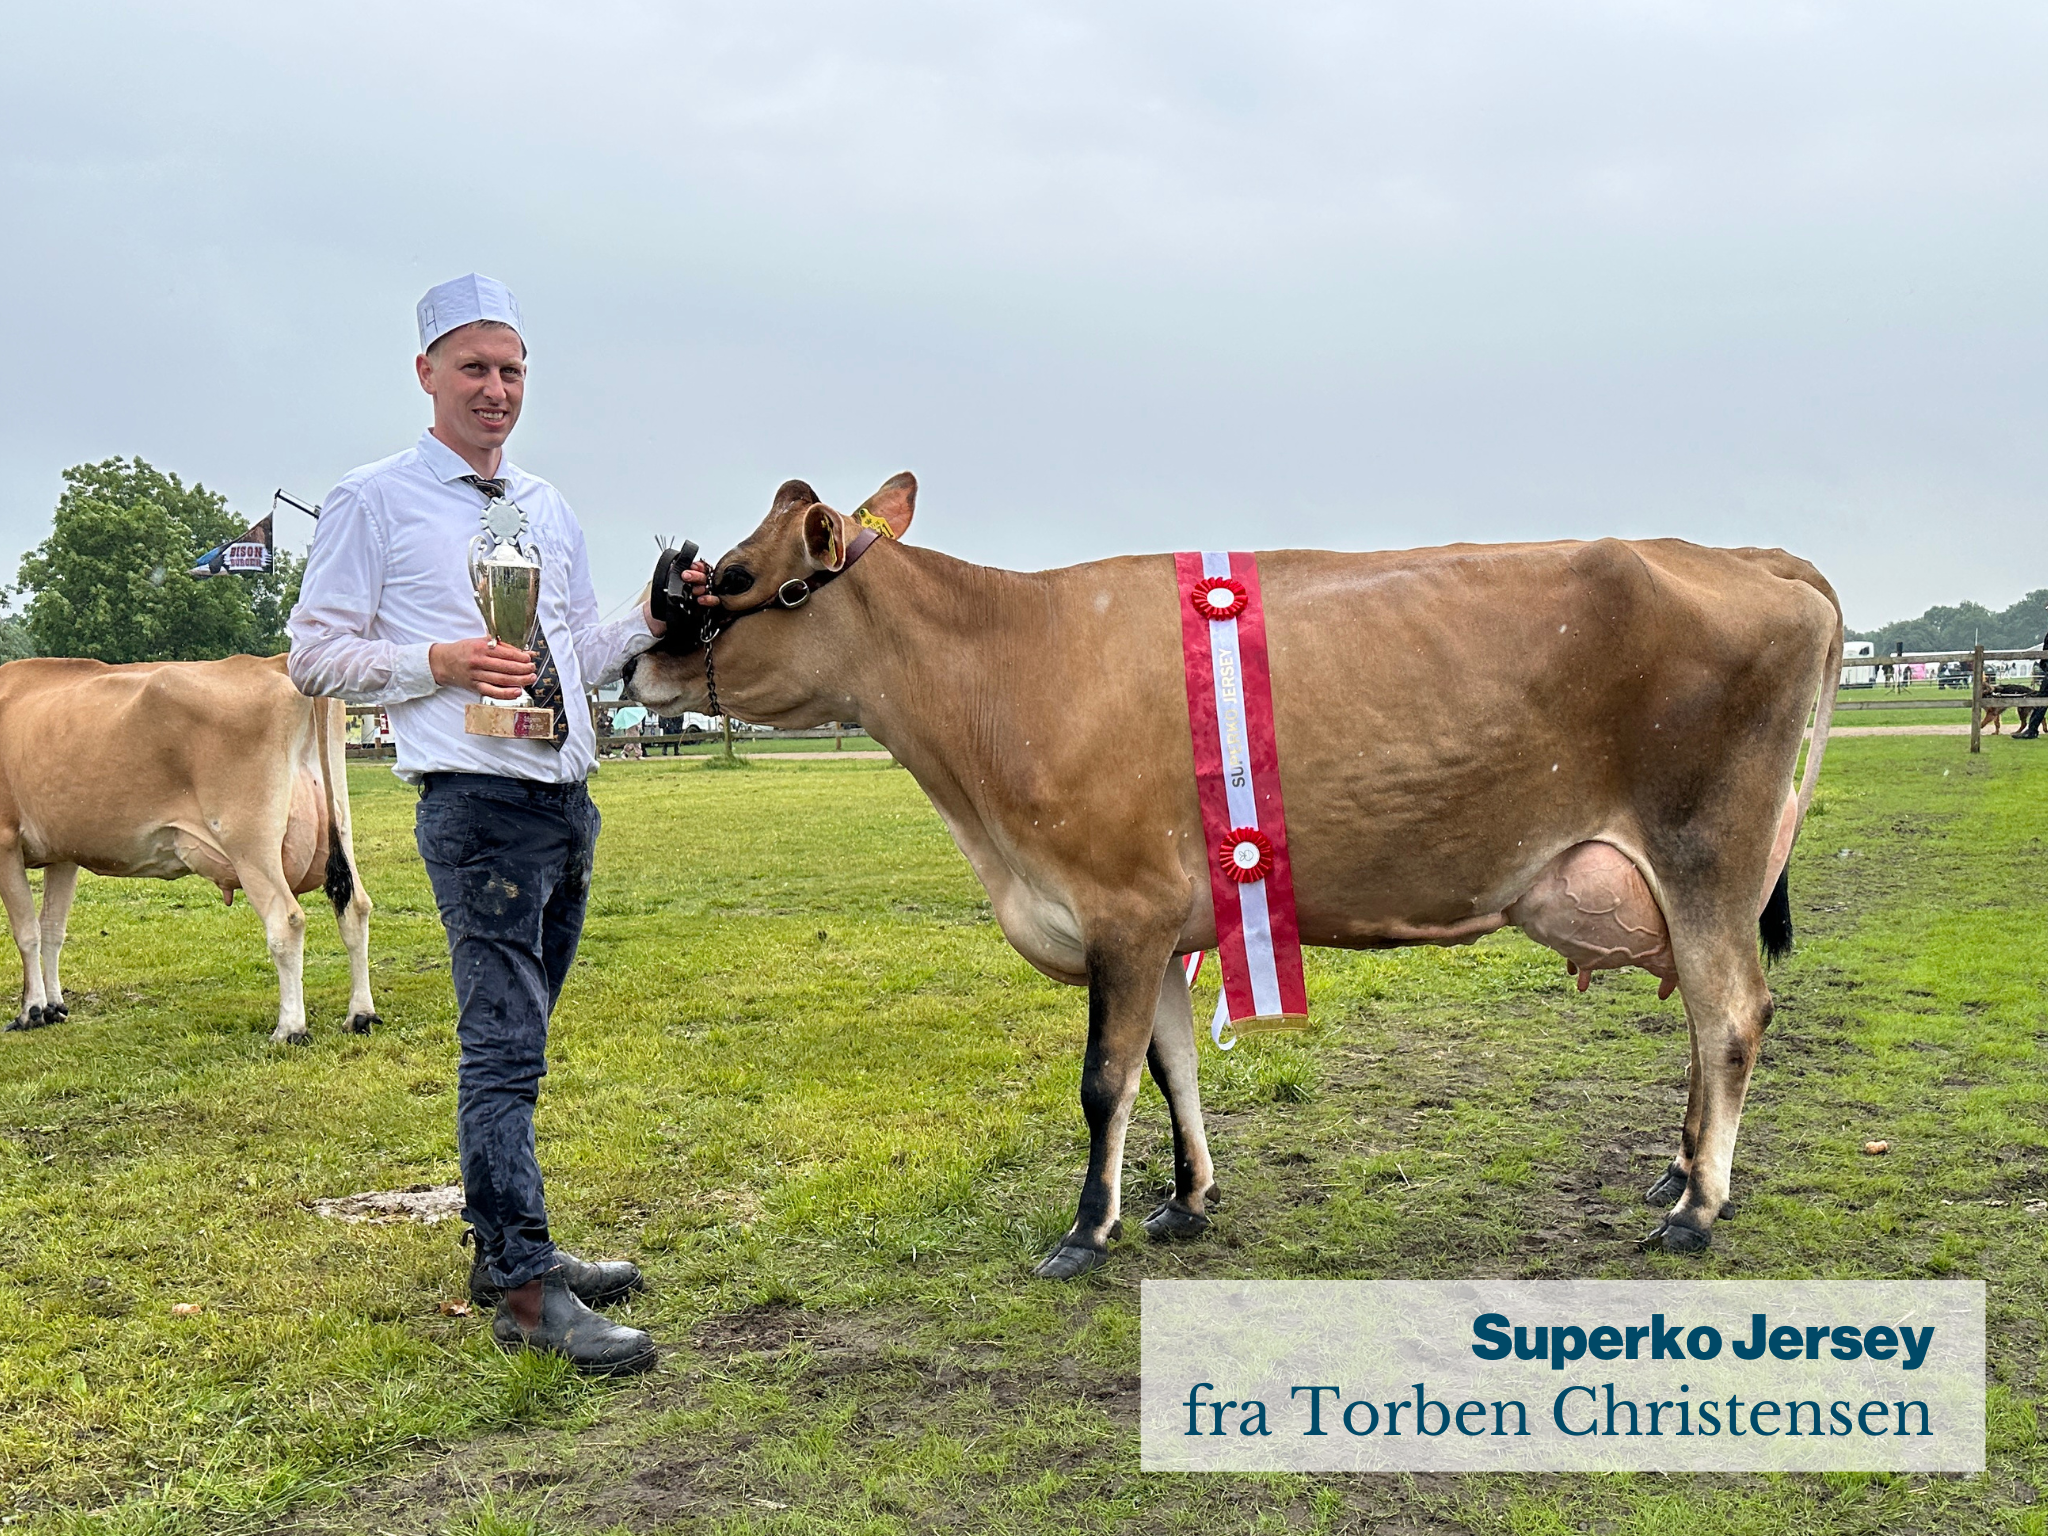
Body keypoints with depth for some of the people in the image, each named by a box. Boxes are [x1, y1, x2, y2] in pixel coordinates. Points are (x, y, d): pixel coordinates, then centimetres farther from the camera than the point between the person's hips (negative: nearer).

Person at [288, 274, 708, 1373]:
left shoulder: (546, 510, 18)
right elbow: (315, 655, -2)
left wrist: (652, 619, 5)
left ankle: (502, 1246, 25)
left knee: (513, 1040, 14)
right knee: (504, 1045, -9)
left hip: (566, 800, 7)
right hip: (478, 799, -7)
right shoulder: (373, 502, 0)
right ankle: (526, 1290, -4)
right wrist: (439, 663, -16)